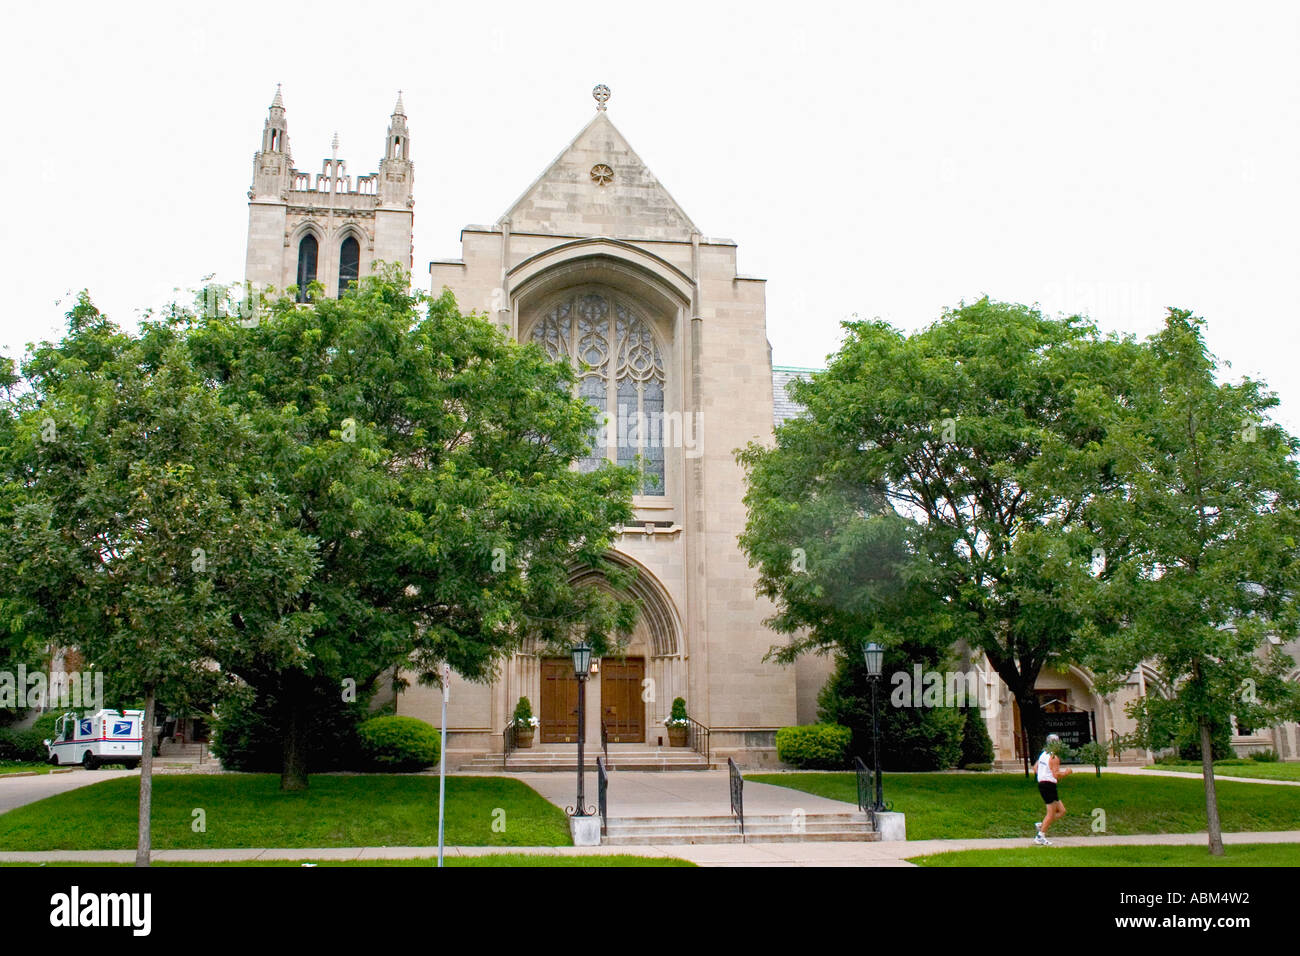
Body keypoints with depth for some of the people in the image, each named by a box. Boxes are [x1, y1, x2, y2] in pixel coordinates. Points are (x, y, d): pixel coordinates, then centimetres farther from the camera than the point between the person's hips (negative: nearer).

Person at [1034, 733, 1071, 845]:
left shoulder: (1043, 755, 13)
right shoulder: (1054, 758, -14)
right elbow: (1056, 774, -20)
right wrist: (1066, 772, -5)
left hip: (1042, 784, 9)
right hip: (1049, 785, -9)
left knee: (1061, 811, 14)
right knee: (1051, 813, -3)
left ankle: (1041, 825, 10)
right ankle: (1040, 836, -2)